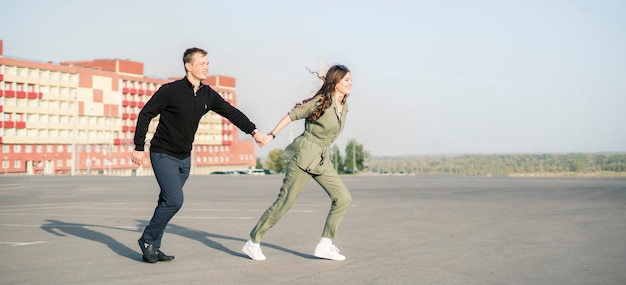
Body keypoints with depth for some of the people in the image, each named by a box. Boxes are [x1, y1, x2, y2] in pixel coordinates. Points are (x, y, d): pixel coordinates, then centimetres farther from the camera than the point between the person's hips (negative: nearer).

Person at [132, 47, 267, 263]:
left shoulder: (208, 95, 1)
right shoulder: (170, 91, -16)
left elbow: (231, 112, 3)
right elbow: (145, 115, -11)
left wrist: (254, 131, -10)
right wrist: (139, 148, -13)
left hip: (184, 158, 6)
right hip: (163, 155, -6)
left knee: (168, 203, 9)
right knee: (174, 200, -16)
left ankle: (152, 248, 18)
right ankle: (148, 240, 1)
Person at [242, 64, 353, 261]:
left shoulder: (343, 107, 9)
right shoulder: (321, 102, -13)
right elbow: (292, 115, -9)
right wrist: (272, 135, -12)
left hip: (322, 160, 8)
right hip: (304, 156, -8)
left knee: (343, 198, -4)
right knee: (284, 202, -5)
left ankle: (325, 246, 1)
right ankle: (253, 243, 6)